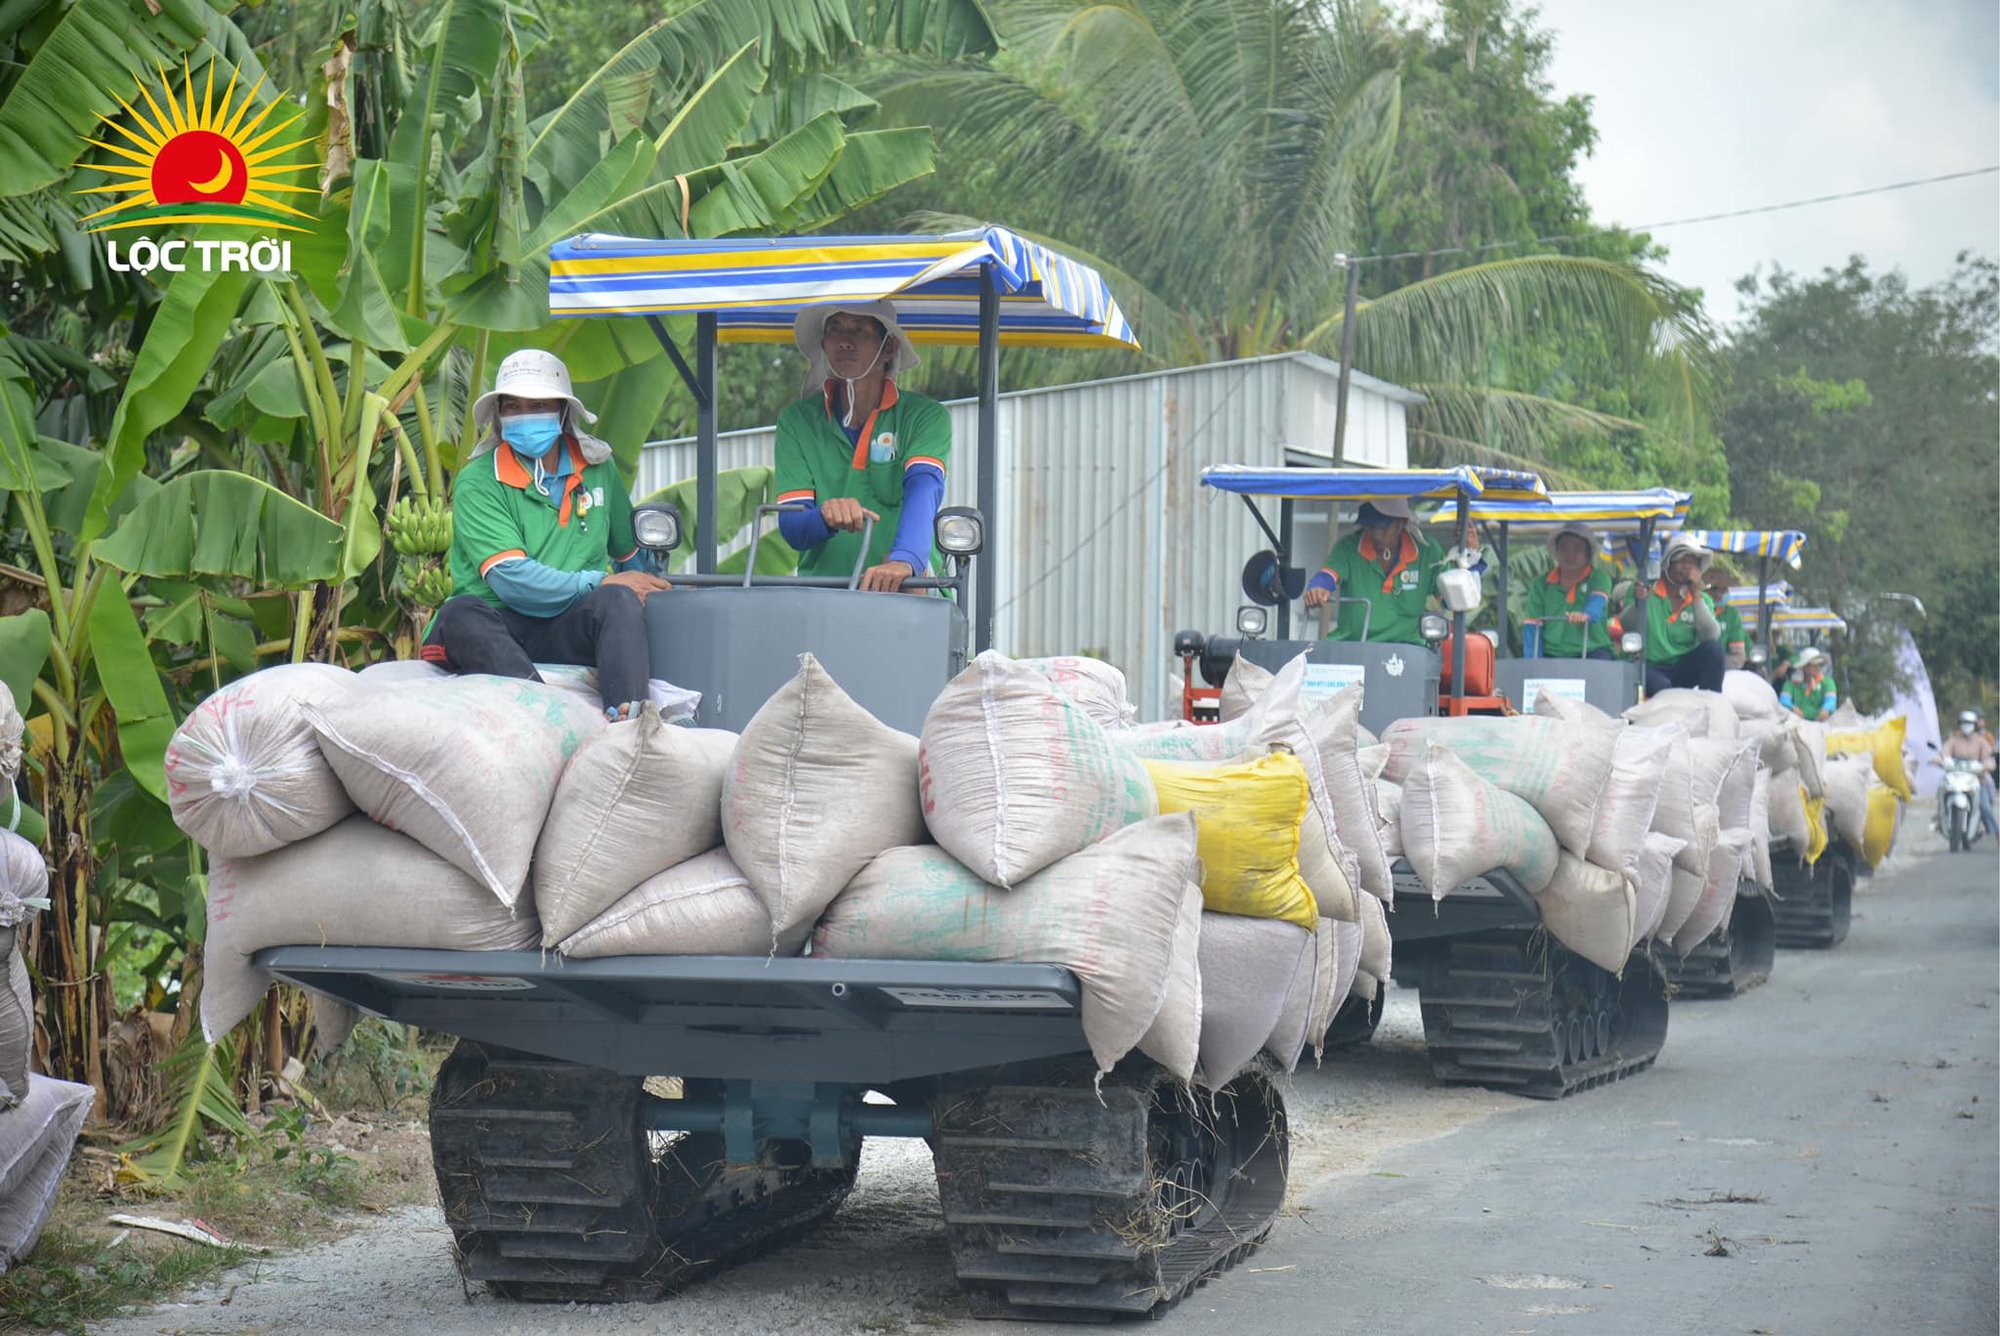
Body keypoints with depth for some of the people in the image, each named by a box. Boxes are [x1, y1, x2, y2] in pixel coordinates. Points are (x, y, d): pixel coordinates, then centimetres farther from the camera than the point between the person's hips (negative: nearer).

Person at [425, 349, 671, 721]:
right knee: (460, 614, -35)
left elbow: (631, 551, 29)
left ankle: (626, 714, -51)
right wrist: (599, 584, -13)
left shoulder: (598, 467, 14)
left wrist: (650, 589, 13)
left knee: (619, 600, -28)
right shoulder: (477, 483, -1)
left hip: (574, 629, 3)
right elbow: (510, 578, -12)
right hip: (500, 629, -3)